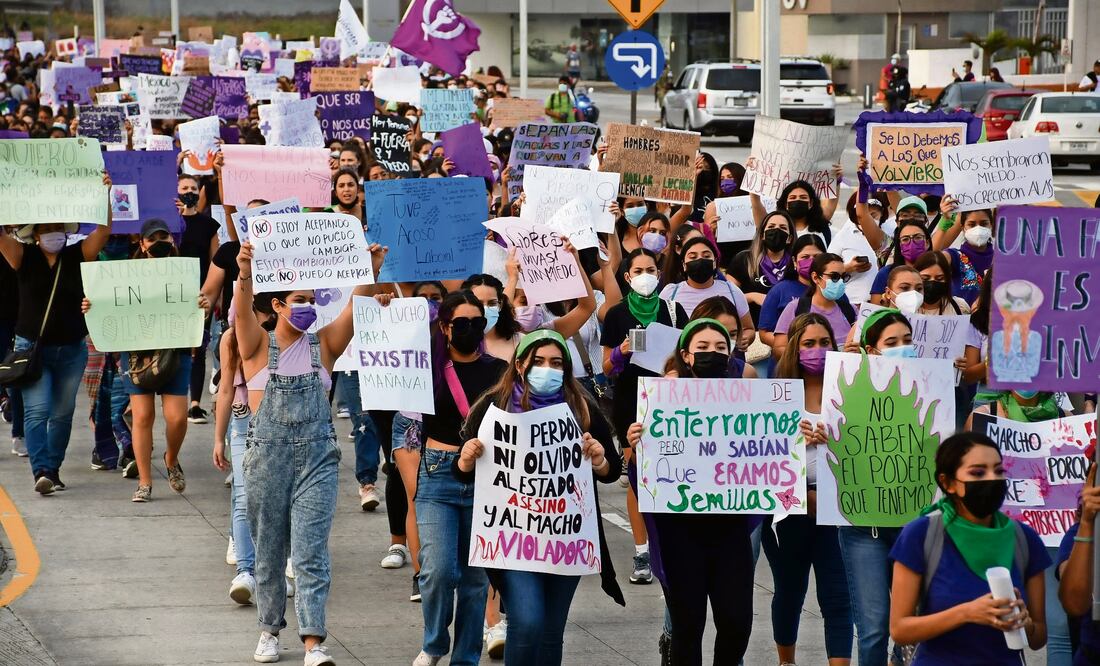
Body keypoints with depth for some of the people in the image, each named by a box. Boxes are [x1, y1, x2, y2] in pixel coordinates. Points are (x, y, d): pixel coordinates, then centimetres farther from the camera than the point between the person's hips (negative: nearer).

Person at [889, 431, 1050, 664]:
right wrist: (966, 613, -24)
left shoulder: (1024, 539, -5)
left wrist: (1025, 624, -18)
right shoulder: (921, 535, -13)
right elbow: (899, 629, -12)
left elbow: (1039, 638, 2)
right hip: (938, 659, -2)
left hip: (1007, 660, 2)